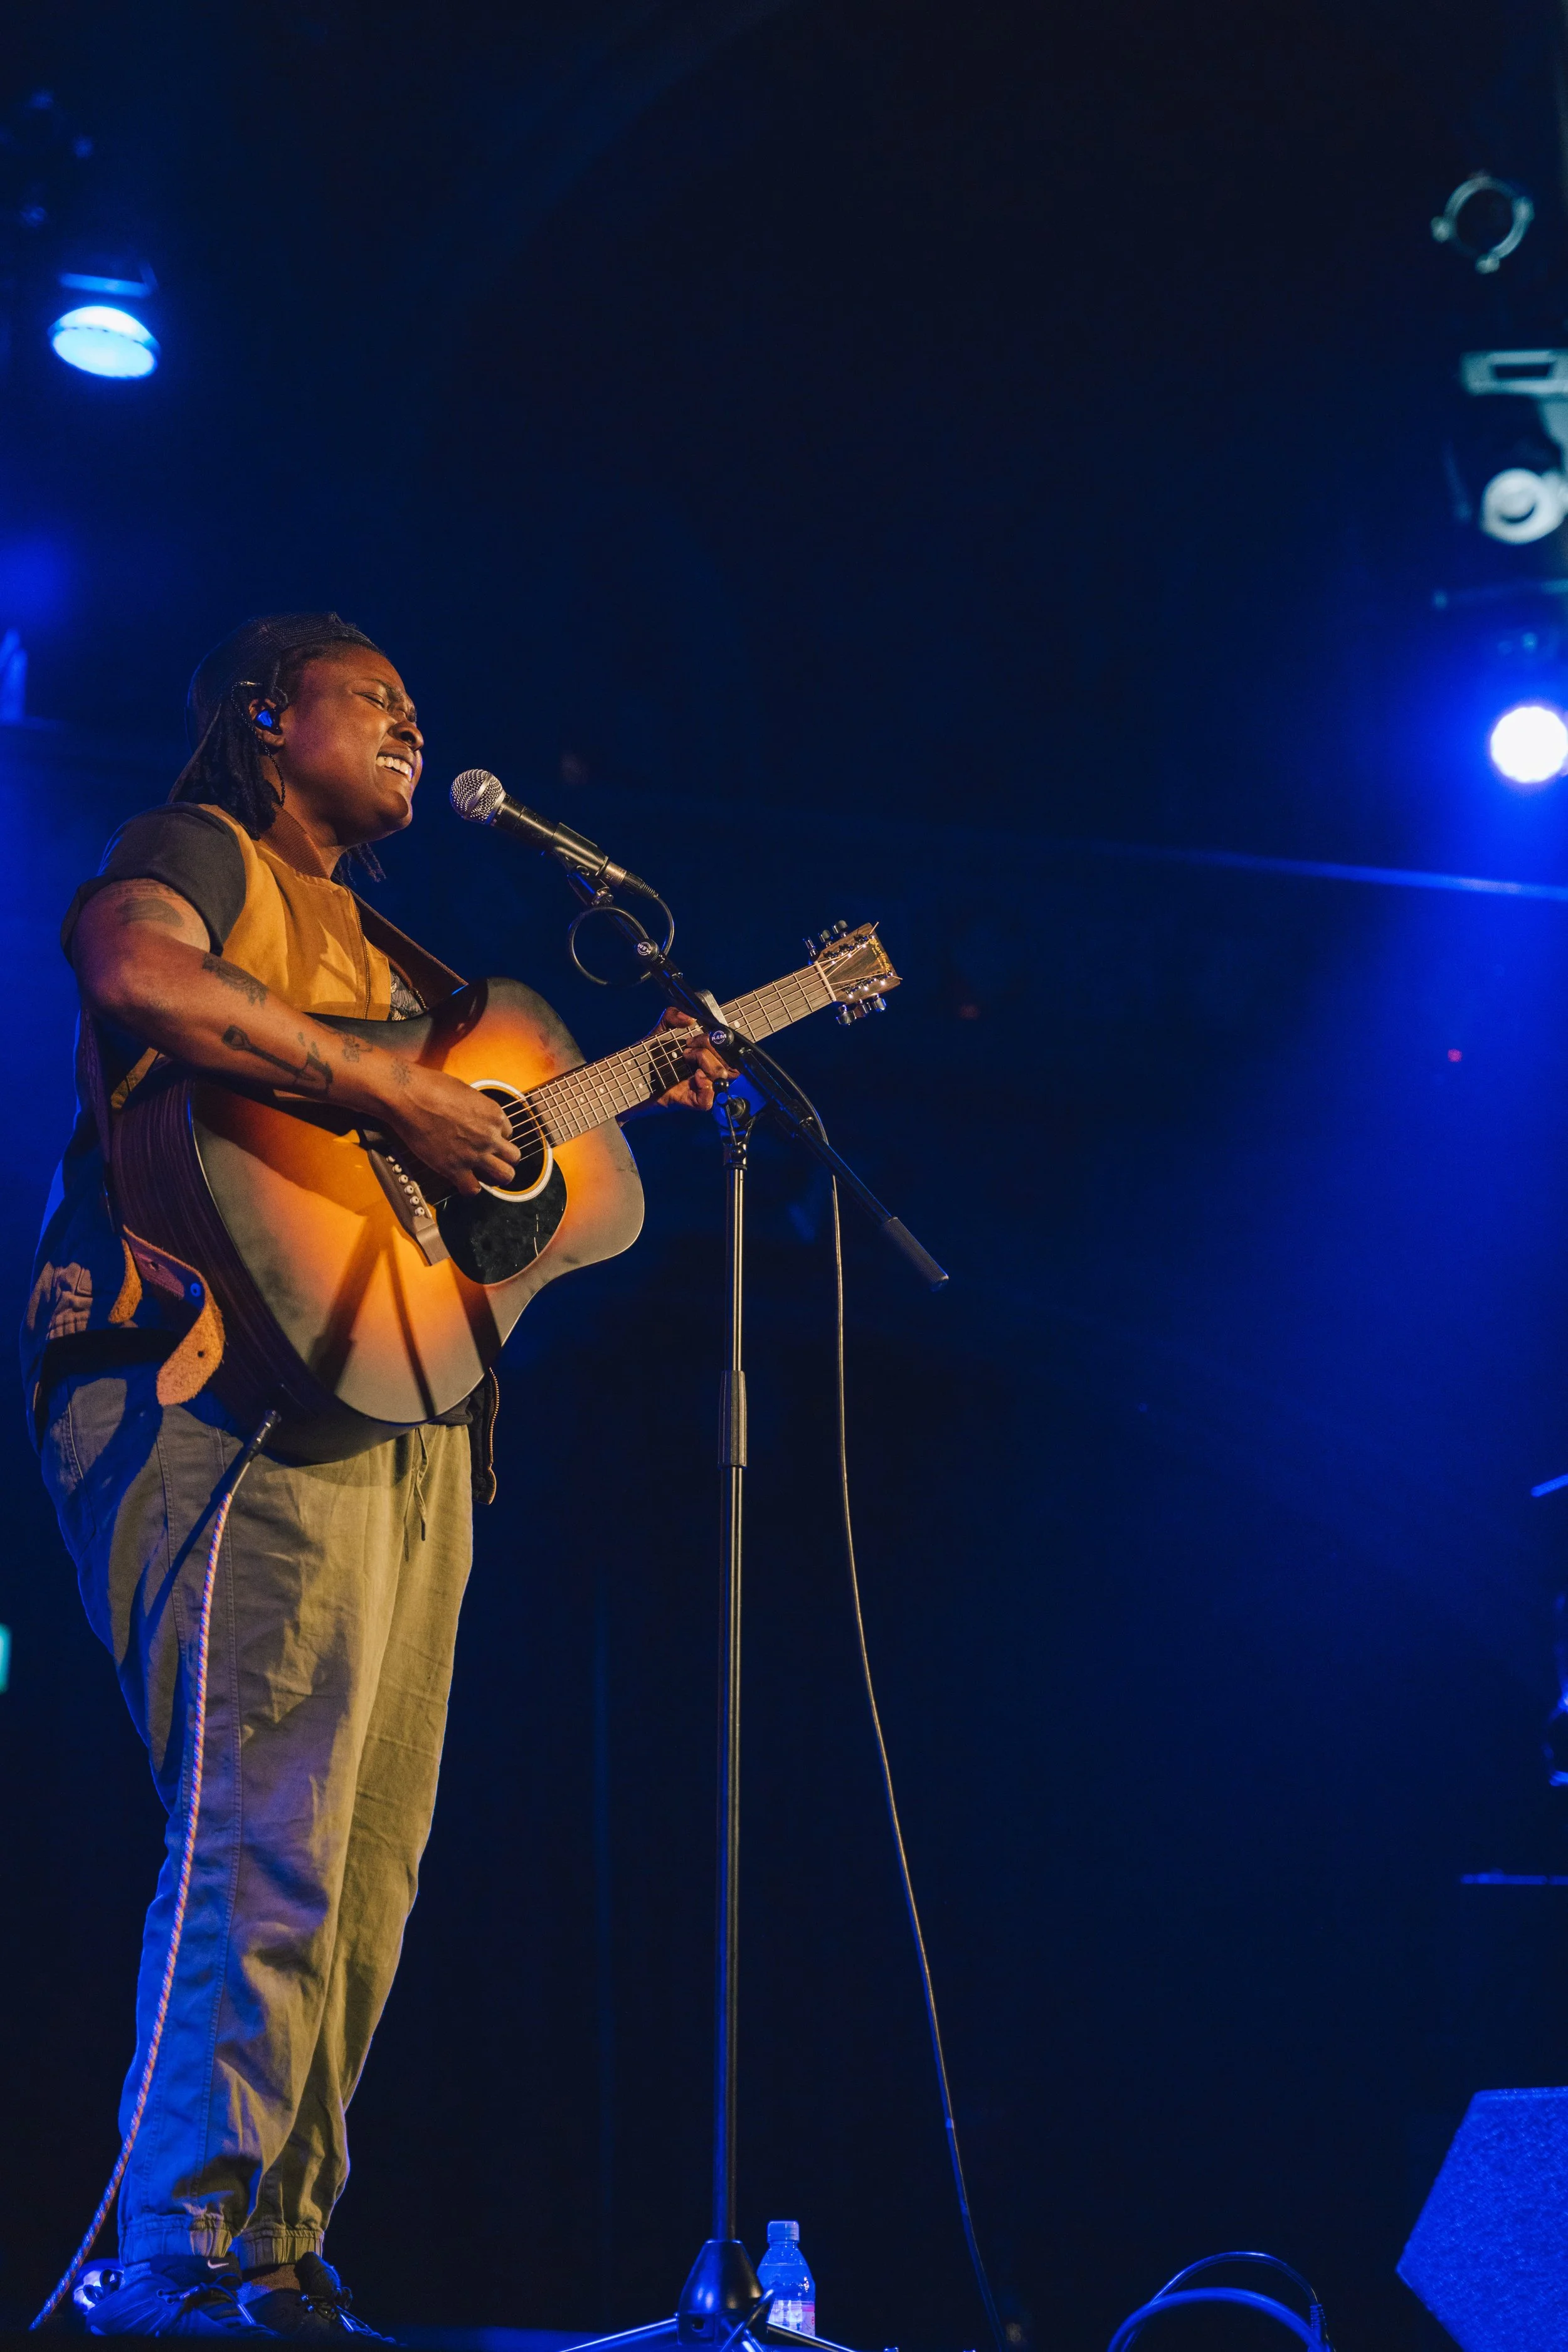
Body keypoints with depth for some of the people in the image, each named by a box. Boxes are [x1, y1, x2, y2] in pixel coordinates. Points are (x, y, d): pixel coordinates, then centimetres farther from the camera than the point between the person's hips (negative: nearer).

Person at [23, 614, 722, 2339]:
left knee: (368, 1869, 5)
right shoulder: (200, 851, 3)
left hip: (407, 1417, 10)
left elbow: (469, 1141, 32)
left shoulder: (374, 946, 31)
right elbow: (133, 970, -21)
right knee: (269, 1846, -18)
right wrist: (393, 1091, -21)